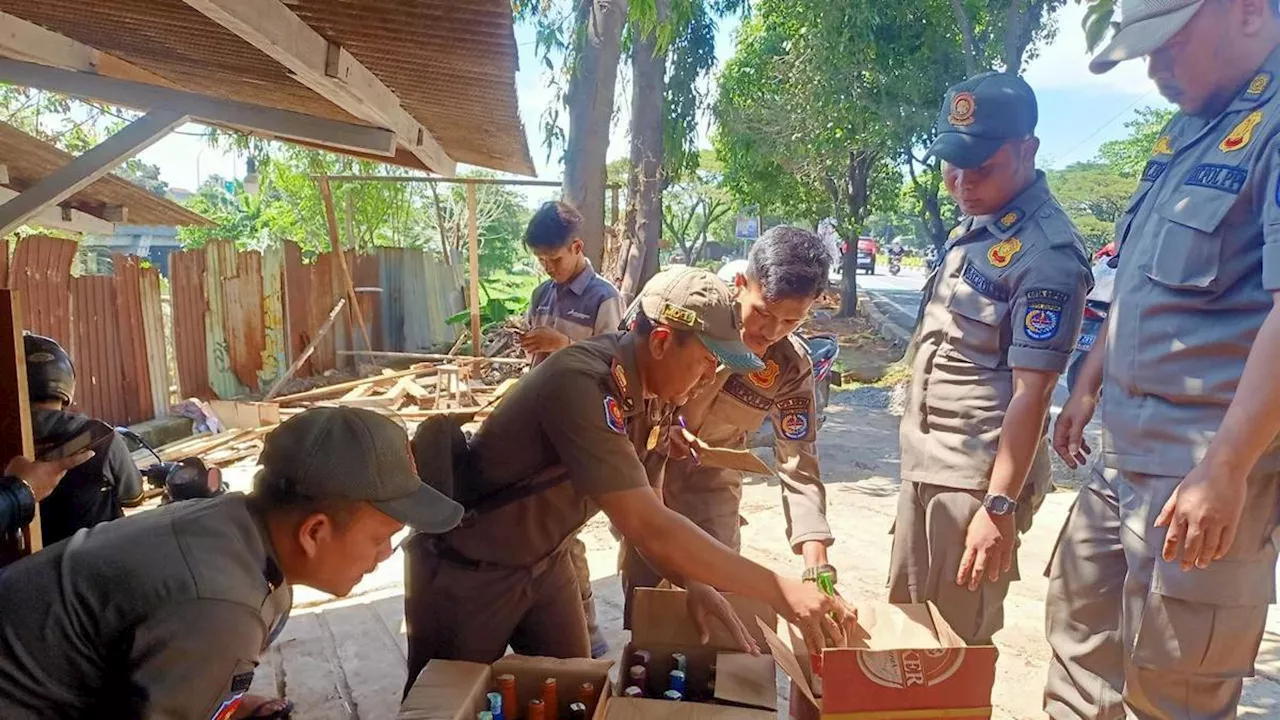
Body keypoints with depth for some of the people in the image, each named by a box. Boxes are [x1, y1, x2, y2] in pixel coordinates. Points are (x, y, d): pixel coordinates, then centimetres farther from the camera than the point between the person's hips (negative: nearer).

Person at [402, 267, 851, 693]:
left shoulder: (636, 381, -7)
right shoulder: (581, 386, -34)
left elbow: (640, 505, -1)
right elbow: (648, 528, -37)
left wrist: (693, 583, -14)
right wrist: (779, 591, -32)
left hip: (541, 562, 8)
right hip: (466, 569, -7)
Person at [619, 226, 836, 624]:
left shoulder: (791, 368, -18)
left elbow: (799, 467, -17)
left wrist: (818, 568, -26)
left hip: (712, 478, 1)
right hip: (645, 459, 0)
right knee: (643, 592, 7)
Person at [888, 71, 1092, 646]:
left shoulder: (1047, 254, -18)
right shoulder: (973, 223, 9)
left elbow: (1031, 391, -21)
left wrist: (1000, 506, -23)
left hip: (979, 474, -8)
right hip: (925, 461, 9)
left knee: (957, 640, 4)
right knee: (903, 620, 18)